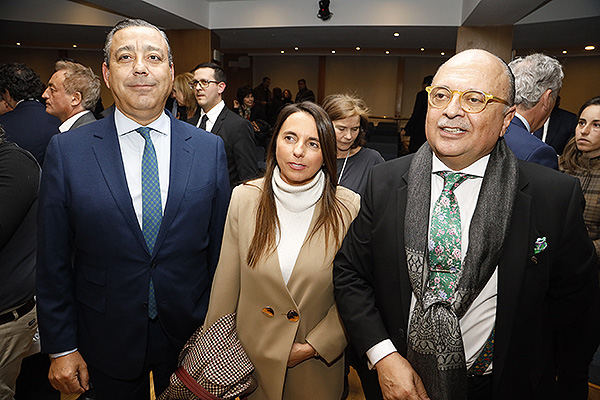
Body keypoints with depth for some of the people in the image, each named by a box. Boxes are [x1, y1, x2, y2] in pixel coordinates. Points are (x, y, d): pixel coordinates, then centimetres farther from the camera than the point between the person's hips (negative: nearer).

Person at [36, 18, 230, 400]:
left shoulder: (210, 149, -7)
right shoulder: (67, 150, -8)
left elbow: (220, 248, -2)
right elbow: (53, 261, -4)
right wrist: (61, 347, -2)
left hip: (189, 336, 1)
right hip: (108, 341, 0)